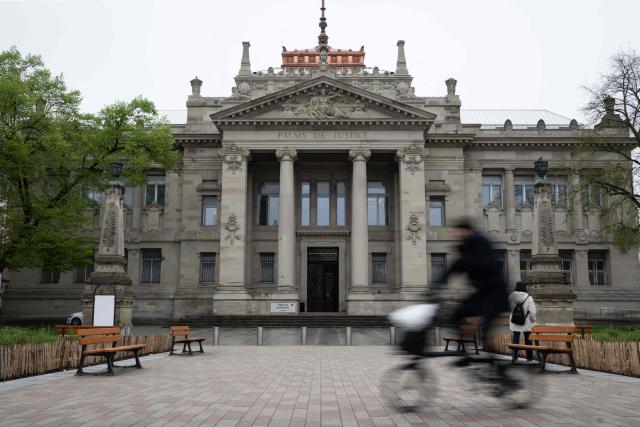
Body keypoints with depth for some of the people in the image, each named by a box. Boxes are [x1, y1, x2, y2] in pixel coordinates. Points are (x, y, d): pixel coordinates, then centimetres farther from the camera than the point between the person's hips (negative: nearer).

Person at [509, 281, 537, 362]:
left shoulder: (511, 297, -7)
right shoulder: (528, 298, -16)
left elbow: (510, 308, 3)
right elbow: (532, 311, -14)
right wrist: (533, 319, 3)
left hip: (514, 322, 2)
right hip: (526, 322, -2)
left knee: (515, 338, 9)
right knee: (528, 339, 10)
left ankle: (514, 356, 5)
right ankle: (529, 357, 18)